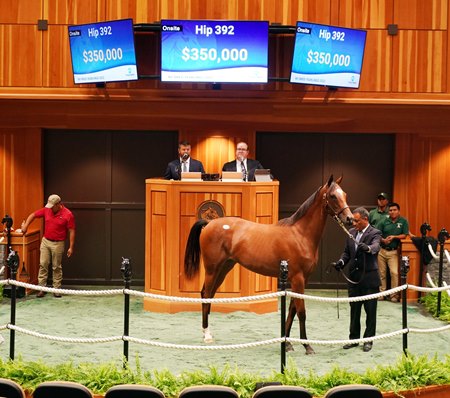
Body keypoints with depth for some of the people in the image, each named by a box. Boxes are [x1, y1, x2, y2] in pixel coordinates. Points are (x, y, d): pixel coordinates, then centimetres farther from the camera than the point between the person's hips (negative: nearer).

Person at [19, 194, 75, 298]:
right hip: (45, 241, 4)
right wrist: (25, 226, -1)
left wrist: (71, 247, -15)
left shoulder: (68, 214, -14)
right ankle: (42, 288, 5)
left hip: (58, 243, -4)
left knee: (57, 267, 4)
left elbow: (71, 231, -12)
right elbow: (33, 215, 11)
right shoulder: (46, 210, -1)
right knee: (43, 264, 1)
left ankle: (57, 289, 12)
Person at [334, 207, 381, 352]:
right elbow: (347, 252, 14)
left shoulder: (374, 233, -10)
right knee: (354, 310, 13)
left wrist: (367, 248, -52)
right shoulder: (351, 232, 8)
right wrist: (341, 261, -6)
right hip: (354, 277, 6)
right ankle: (354, 339, 22)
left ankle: (368, 340, 13)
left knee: (370, 311, 4)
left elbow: (375, 247, -30)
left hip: (369, 278, -6)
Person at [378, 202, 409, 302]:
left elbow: (404, 235, -2)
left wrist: (394, 237, -15)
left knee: (394, 272, -13)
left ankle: (394, 295, -5)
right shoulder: (384, 221, 5)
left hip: (393, 252, -2)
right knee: (382, 273, 7)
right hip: (382, 250, 2)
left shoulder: (403, 221, 1)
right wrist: (383, 240, -14)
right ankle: (381, 293, 18)